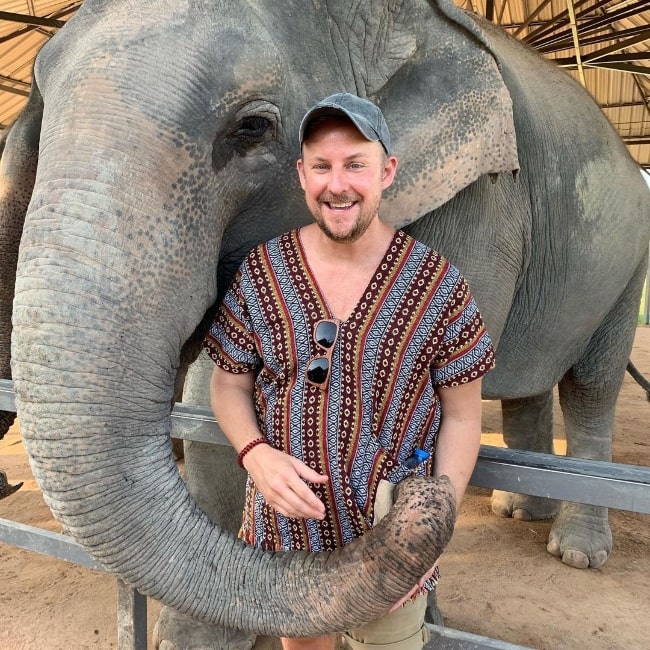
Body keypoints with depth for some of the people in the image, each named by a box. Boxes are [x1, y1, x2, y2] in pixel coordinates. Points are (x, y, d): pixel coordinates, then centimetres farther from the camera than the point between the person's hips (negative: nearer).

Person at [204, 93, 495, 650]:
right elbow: (228, 383, 0)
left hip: (390, 542, -2)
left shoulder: (437, 283, -13)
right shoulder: (261, 271, -8)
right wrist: (255, 453, -19)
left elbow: (461, 417, -7)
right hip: (283, 532, 3)